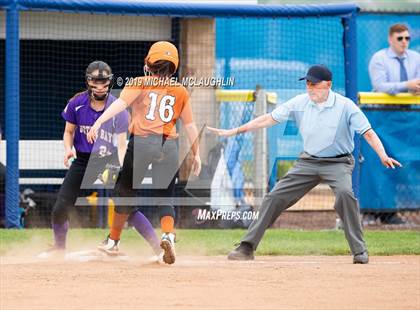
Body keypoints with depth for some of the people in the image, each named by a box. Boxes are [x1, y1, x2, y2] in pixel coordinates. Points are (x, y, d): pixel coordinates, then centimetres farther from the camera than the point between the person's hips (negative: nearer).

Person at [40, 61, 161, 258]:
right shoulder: (77, 104, -8)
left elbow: (122, 144, -20)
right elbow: (69, 132, 6)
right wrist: (68, 149, -16)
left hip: (109, 161, -4)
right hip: (83, 161, 4)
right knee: (60, 208, 0)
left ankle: (158, 248, -14)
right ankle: (59, 248, 26)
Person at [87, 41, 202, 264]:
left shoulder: (139, 83, 6)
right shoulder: (181, 91, 13)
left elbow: (120, 103, -11)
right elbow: (190, 126, 12)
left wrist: (98, 122, -20)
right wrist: (196, 154, 19)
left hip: (141, 142, -2)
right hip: (170, 145, 2)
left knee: (126, 191, 14)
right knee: (165, 198, 8)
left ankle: (112, 241, 25)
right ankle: (169, 235, -19)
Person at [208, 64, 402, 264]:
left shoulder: (345, 106, -13)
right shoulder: (300, 102, -3)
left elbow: (367, 132, -18)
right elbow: (269, 119, -2)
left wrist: (383, 155, -36)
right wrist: (234, 131, -6)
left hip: (338, 163, -4)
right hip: (308, 162, 4)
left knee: (345, 193, -31)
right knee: (275, 196, -3)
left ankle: (359, 252, -22)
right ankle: (247, 247, 6)